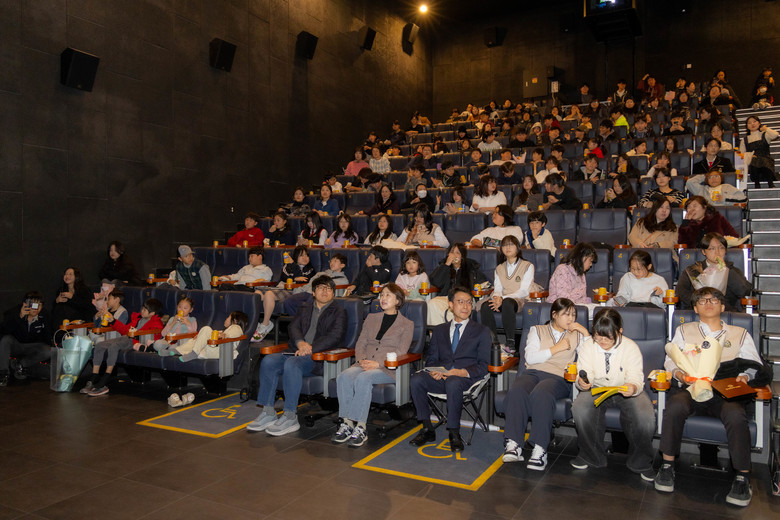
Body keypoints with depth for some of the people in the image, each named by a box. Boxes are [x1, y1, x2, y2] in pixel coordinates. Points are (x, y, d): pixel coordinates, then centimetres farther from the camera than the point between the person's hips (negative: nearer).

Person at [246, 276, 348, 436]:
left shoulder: (339, 312, 8)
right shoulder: (305, 308, 24)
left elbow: (335, 336, -7)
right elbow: (294, 327, 10)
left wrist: (310, 348, -18)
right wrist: (300, 342, -13)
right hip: (297, 351, 6)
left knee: (291, 364, -34)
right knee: (268, 361, -19)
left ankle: (290, 418, -28)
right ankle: (268, 413, -14)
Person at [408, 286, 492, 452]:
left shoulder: (482, 331, 12)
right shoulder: (440, 330, 22)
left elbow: (483, 365, 1)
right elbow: (431, 357, 17)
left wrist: (462, 372, -17)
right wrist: (434, 370, -9)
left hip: (465, 378, -3)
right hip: (441, 376, 3)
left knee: (453, 383, -38)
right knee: (416, 380, -26)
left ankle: (454, 433, -22)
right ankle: (427, 429, -14)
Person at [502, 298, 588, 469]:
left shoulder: (576, 335, 24)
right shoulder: (537, 330, 22)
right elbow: (530, 357, 5)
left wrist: (585, 332, 6)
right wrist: (557, 348, 3)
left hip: (558, 377, -1)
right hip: (532, 373, 1)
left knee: (541, 394, -38)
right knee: (516, 392, -35)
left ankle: (539, 449, -39)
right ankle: (513, 444, -35)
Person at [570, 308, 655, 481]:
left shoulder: (631, 347, -13)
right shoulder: (588, 346, -8)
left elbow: (636, 379, -16)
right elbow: (585, 374, -8)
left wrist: (633, 388, -41)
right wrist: (582, 383, -34)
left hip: (625, 390, -1)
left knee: (646, 417, -30)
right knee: (580, 409, -31)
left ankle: (640, 462, 2)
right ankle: (591, 456, -4)